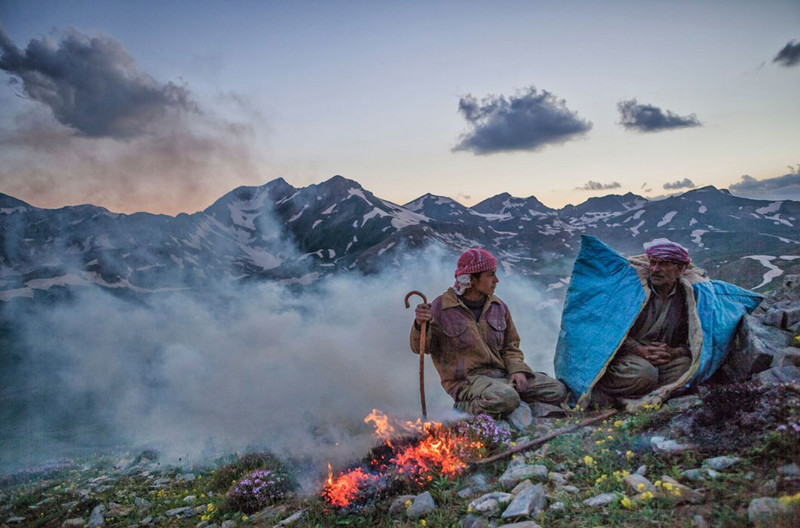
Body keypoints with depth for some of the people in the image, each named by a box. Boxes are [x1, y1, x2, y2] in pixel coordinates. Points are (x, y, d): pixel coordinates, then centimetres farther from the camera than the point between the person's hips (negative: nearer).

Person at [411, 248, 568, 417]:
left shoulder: (498, 307, 10)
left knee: (559, 391, -6)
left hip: (500, 374, 6)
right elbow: (421, 347, -5)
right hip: (466, 380, -6)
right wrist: (421, 326, -27)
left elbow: (510, 346, 17)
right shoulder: (441, 307, -7)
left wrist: (517, 369, -3)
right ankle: (466, 406, -9)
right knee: (505, 398, -36)